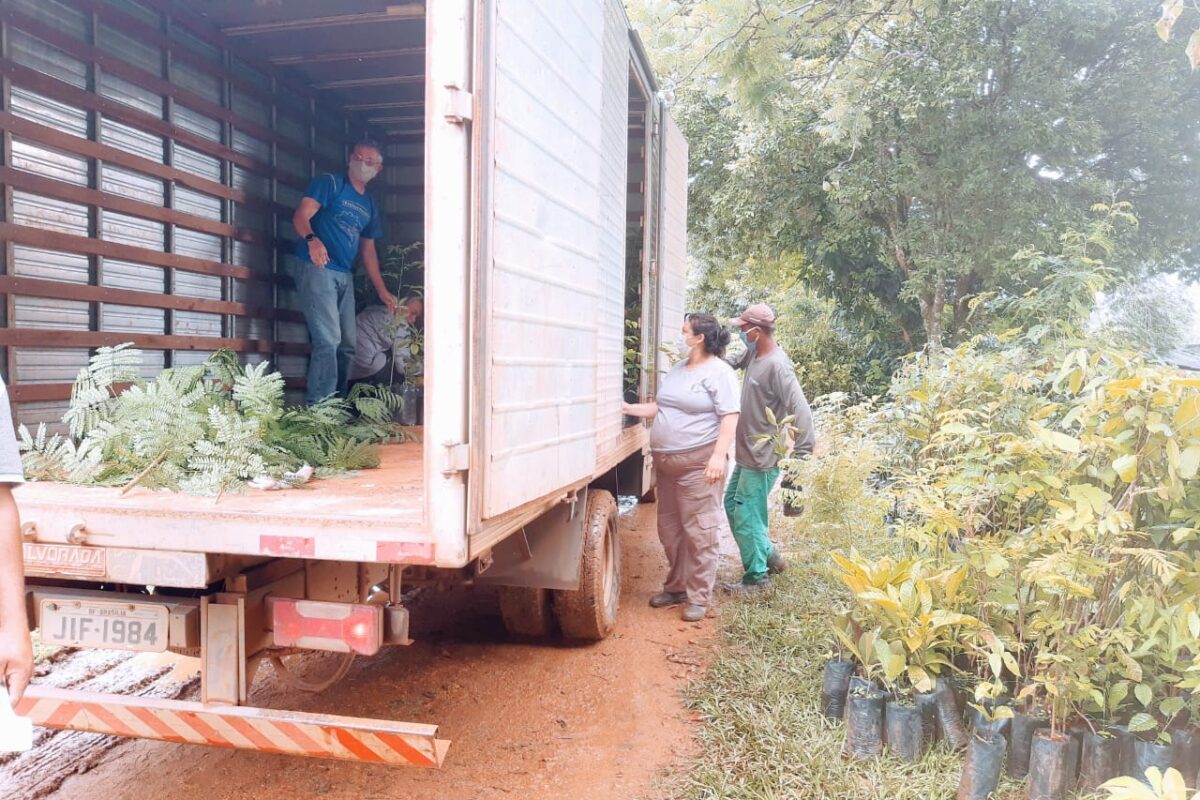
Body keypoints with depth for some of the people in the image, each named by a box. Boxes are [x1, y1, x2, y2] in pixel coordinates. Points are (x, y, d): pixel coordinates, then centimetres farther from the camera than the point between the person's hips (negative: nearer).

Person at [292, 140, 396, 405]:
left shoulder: (370, 205, 20)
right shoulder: (329, 183, 0)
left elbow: (368, 249, 24)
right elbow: (301, 217, -11)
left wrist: (382, 290, 19)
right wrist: (312, 240, -33)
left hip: (345, 276, 8)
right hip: (317, 269, -8)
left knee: (347, 346, 10)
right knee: (328, 340, -17)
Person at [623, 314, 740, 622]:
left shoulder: (719, 372, -8)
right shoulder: (676, 370, 16)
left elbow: (729, 417, -15)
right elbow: (659, 407, 22)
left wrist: (719, 455, -24)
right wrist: (628, 408, 13)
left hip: (698, 463, -8)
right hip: (666, 462, 8)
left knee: (699, 532, -4)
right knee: (669, 530, 14)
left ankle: (699, 597, 4)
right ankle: (675, 587, 27)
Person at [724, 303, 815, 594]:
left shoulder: (777, 366, -23)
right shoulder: (754, 355, 4)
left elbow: (801, 410, -26)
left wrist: (801, 453, -24)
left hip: (762, 459, -10)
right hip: (747, 453, 10)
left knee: (746, 516, 0)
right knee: (732, 503, 21)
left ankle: (757, 578, 16)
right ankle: (768, 556, 35)